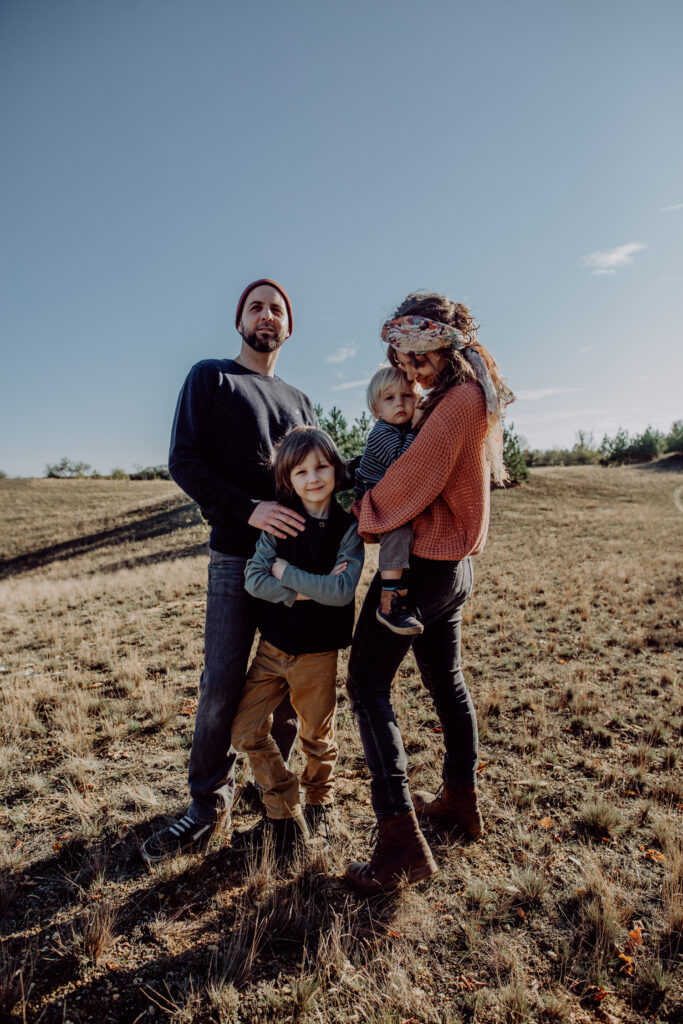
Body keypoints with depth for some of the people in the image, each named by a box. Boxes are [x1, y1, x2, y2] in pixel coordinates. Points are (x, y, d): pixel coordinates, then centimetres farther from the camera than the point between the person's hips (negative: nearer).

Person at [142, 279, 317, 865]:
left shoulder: (300, 403, 20)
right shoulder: (211, 377, 5)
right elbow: (183, 460, -6)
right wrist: (248, 509, -19)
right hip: (237, 553, -4)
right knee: (223, 686, -3)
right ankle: (210, 804, 16)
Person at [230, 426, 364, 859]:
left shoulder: (348, 528, -11)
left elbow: (342, 591, -23)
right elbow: (254, 579, -12)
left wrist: (284, 570, -18)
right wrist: (305, 591, -22)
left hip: (317, 652, -3)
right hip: (273, 645, 3)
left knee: (317, 737, 14)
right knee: (246, 730, 5)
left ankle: (318, 806, 44)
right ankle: (286, 818, 25)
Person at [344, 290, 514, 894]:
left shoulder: (459, 399, -17)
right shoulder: (477, 398, 14)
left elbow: (414, 475, -22)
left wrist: (366, 515, -7)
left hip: (421, 562, -10)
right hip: (454, 564, 10)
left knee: (369, 685, -3)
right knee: (447, 681, 19)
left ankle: (402, 840, -1)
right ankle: (460, 801, 35)